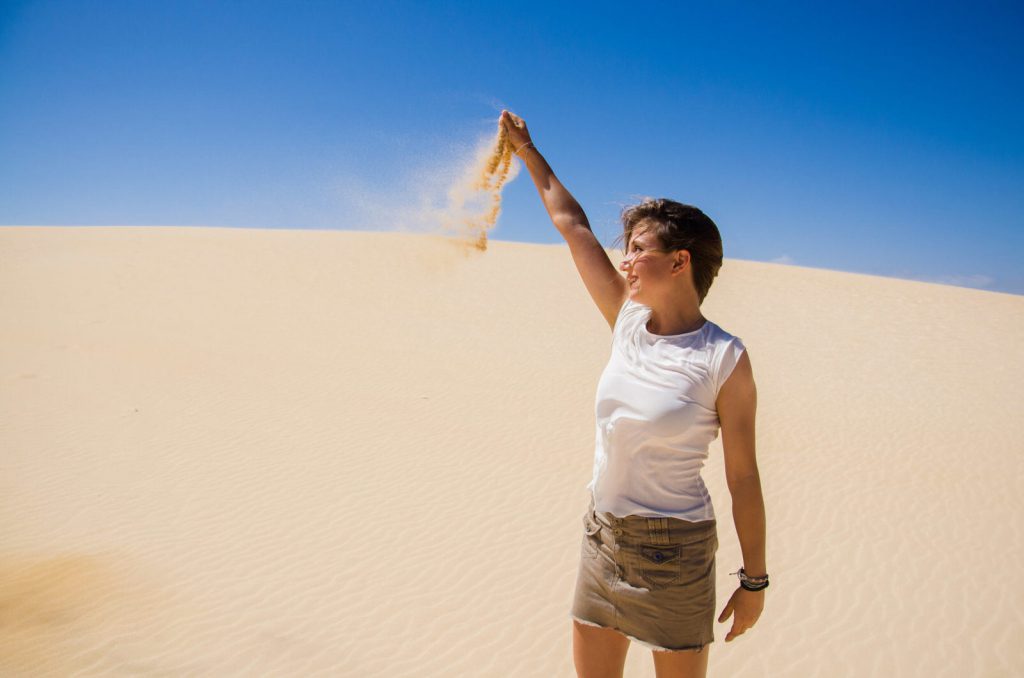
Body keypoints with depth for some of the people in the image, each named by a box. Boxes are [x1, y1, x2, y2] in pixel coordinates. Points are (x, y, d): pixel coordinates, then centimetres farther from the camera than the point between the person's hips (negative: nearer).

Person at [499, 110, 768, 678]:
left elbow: (742, 477, -9)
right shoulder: (627, 319, -1)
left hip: (673, 548, -5)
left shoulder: (724, 360, -15)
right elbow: (572, 225, 7)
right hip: (602, 537, 6)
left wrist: (754, 580, -3)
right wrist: (528, 152, 16)